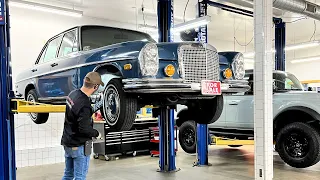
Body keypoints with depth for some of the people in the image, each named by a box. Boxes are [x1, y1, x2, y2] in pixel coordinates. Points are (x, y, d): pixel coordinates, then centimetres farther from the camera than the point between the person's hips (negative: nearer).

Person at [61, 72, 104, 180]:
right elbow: (84, 129, -26)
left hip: (67, 142, 8)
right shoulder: (84, 105, -27)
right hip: (79, 146, -8)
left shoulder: (73, 94, -1)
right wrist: (96, 134, -10)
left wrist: (92, 112, 12)